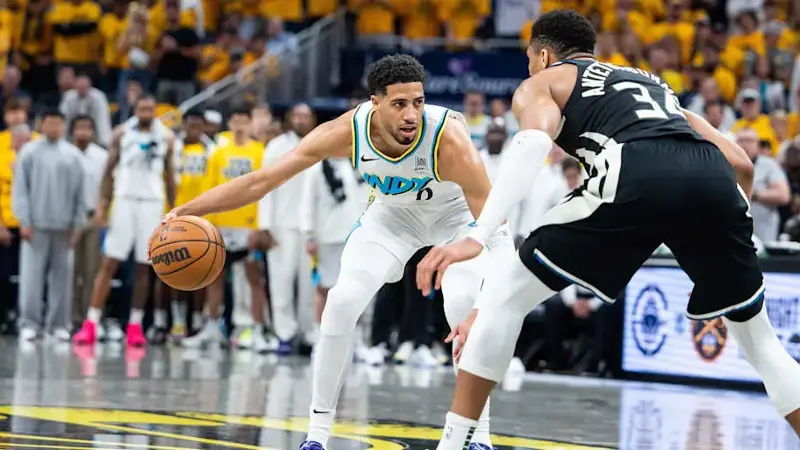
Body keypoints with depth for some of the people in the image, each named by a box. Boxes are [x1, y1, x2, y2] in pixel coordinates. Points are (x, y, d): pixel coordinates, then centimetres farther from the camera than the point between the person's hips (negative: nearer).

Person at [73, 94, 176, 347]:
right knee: (109, 263, -6)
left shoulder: (166, 137, 4)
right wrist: (102, 204, -6)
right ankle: (91, 324, -7)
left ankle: (135, 326, 10)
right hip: (125, 201, -1)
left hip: (152, 203, 1)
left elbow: (169, 176, 10)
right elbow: (109, 171, 4)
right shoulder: (122, 133, 2)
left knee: (143, 267, 3)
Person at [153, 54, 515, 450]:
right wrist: (189, 210, -32)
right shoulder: (348, 132, -31)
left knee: (464, 306, -25)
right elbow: (263, 179, -26)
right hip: (395, 213, 3)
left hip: (458, 215, -3)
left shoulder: (448, 137, -40)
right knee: (343, 301, -12)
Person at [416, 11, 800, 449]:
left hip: (634, 176, -4)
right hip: (714, 180, 5)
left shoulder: (542, 83, 26)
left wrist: (476, 238, -9)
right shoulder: (654, 83, 41)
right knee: (757, 338, 23)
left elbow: (534, 143, 1)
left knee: (504, 294, 12)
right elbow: (740, 163, 32)